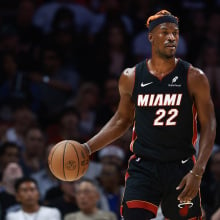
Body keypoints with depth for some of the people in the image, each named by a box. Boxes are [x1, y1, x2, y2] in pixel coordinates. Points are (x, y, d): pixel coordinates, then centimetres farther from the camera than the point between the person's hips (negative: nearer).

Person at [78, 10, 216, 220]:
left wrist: (197, 172, -13)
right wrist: (88, 147, 7)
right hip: (143, 167, 1)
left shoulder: (194, 77, -3)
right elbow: (122, 120, 17)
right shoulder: (131, 77, 3)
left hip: (180, 168, -1)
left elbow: (208, 126, -3)